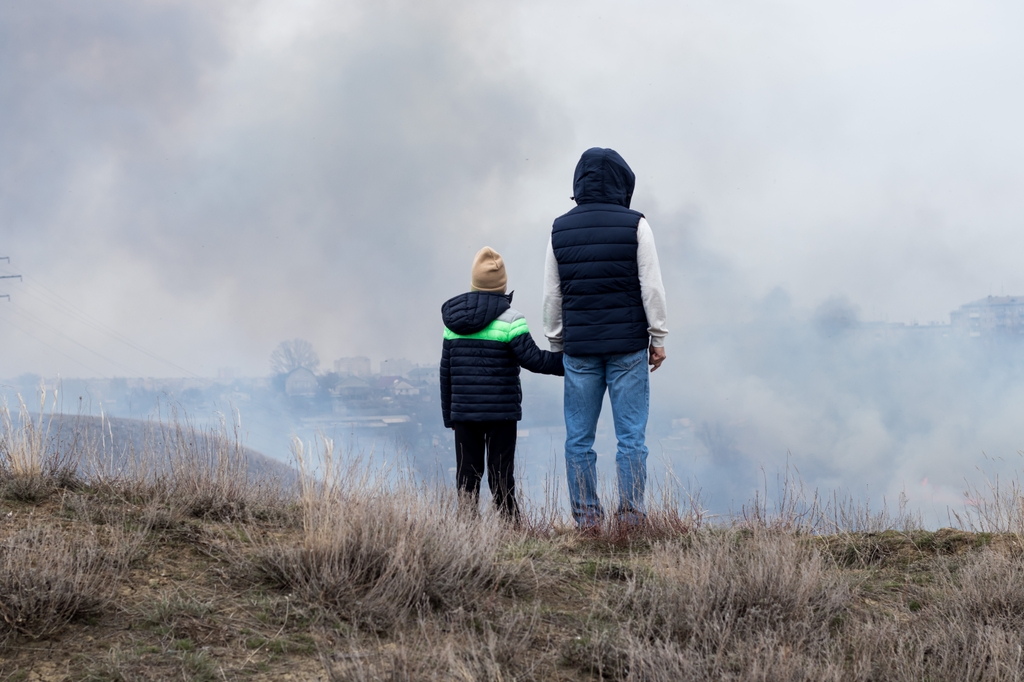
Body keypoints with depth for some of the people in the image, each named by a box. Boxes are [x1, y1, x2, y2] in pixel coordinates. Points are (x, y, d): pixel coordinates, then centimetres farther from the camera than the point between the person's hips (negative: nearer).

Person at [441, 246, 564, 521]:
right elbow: (533, 359, -14)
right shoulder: (509, 319, -9)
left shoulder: (453, 322, 8)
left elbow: (445, 372, 12)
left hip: (463, 413, 4)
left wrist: (449, 415, 18)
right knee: (500, 472, 0)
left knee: (467, 472, 7)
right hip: (501, 414, -4)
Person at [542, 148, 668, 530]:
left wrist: (555, 344, 15)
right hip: (628, 345, -2)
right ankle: (631, 517, -3)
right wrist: (658, 338, 3)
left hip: (579, 347, 2)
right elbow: (651, 287, -5)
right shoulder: (634, 225, -4)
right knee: (631, 436, 1)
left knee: (578, 438, 6)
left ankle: (586, 519, 5)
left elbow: (552, 295, 7)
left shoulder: (560, 229, 5)